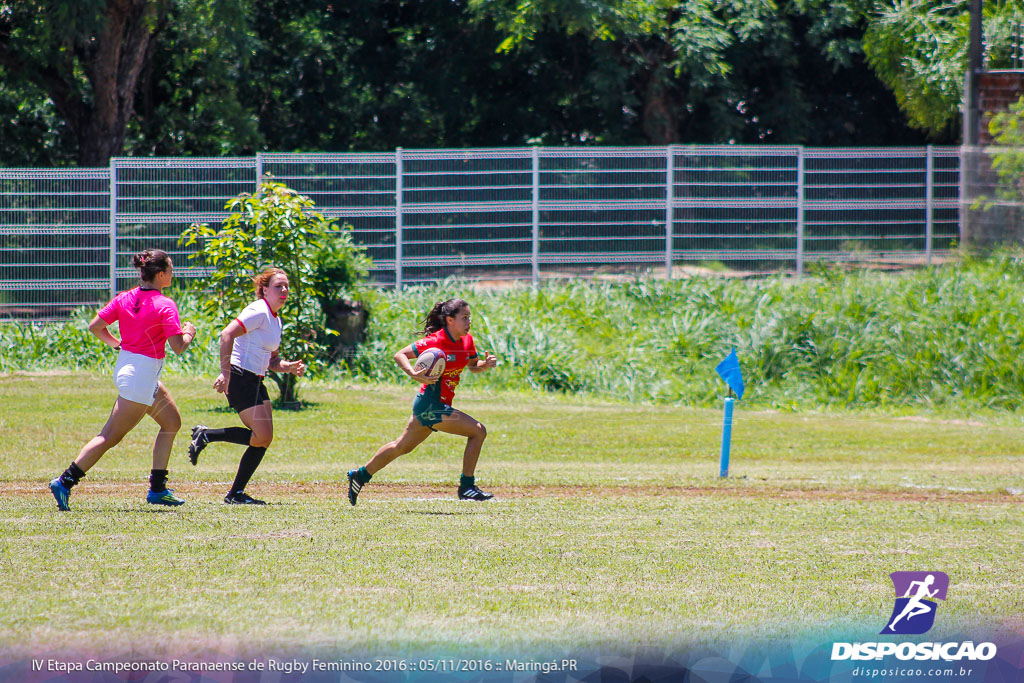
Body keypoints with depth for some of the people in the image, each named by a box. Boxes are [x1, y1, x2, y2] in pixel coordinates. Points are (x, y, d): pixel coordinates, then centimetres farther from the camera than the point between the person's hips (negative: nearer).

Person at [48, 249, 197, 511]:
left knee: (172, 421, 19)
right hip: (142, 375, -9)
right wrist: (189, 333, 1)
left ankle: (157, 489, 20)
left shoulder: (125, 298, 3)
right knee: (110, 436, -4)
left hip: (126, 364, 9)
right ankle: (65, 482, -6)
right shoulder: (165, 305, -17)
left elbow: (95, 326, 3)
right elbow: (178, 346, -20)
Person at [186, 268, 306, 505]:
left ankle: (236, 494, 6)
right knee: (262, 437, -15)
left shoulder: (275, 320, 17)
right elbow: (227, 335, -23)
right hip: (239, 378, -10)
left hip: (255, 382, 10)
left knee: (264, 439, 3)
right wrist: (225, 373, -28)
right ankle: (205, 435, -1)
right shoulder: (259, 312, -12)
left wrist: (289, 367, 3)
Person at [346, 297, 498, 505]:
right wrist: (415, 374, -32)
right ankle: (466, 486, -8)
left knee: (402, 446, 21)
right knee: (478, 431, -14)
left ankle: (361, 475, 34)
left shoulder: (467, 341, 4)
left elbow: (472, 366, 19)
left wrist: (485, 364, -4)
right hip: (431, 404, -9)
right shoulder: (435, 341, -18)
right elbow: (400, 355, -15)